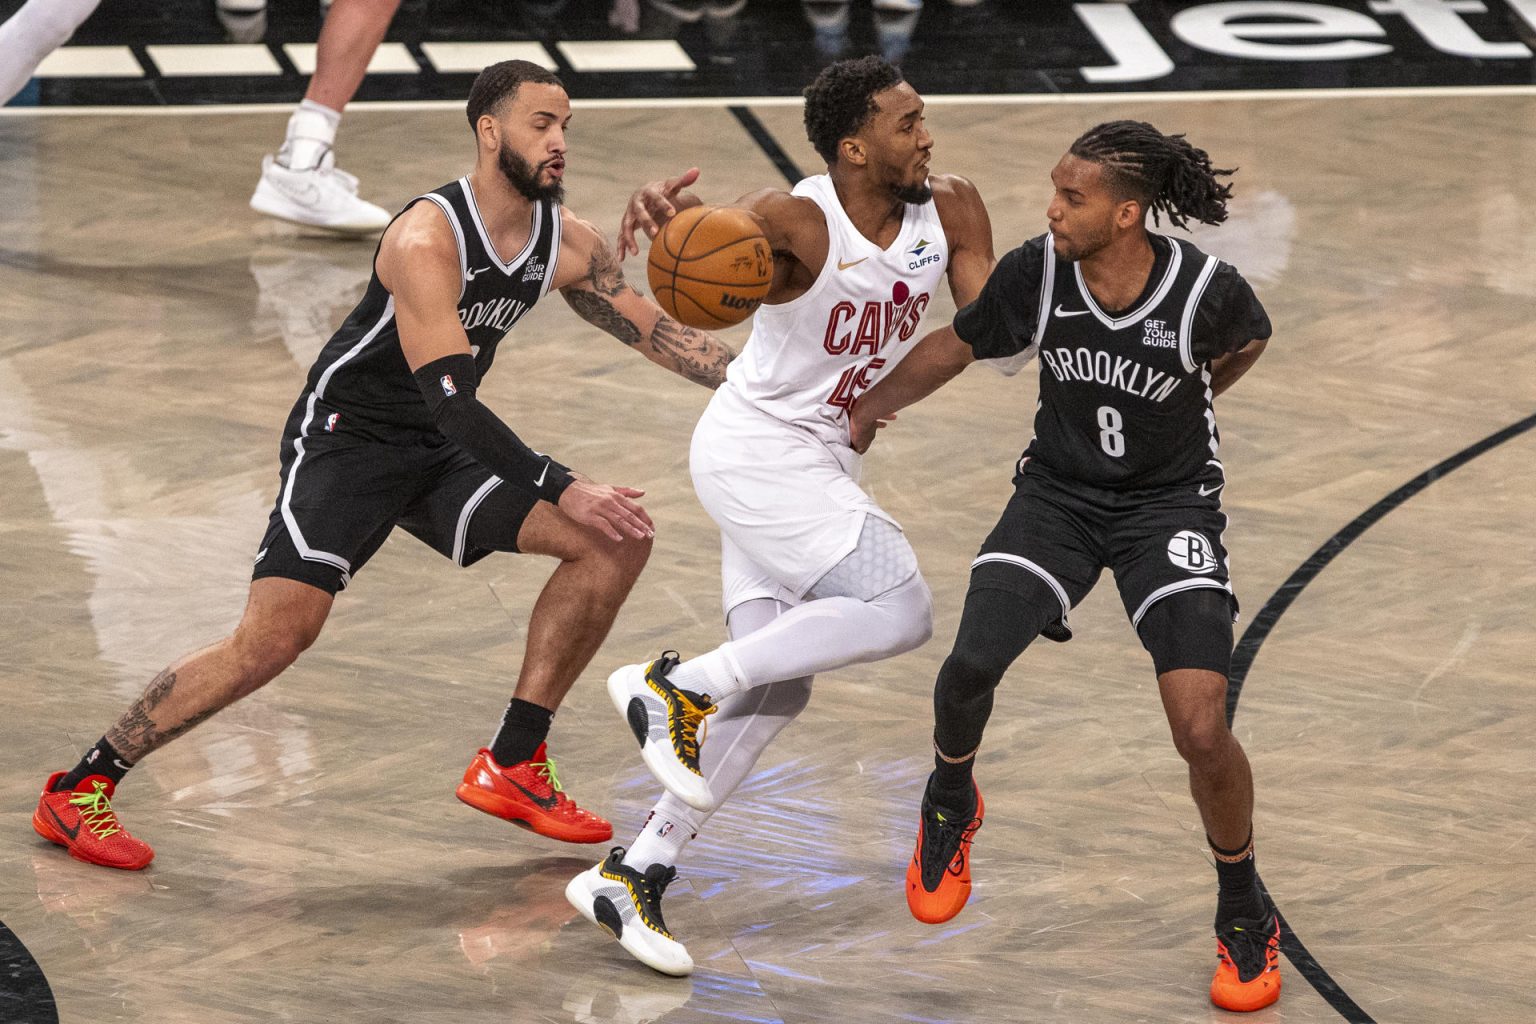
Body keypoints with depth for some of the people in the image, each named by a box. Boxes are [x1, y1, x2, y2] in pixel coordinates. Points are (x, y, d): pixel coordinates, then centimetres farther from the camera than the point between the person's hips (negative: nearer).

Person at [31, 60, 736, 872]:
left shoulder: (567, 243, -3)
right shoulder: (427, 240, -27)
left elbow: (656, 333, 10)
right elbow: (452, 400, -32)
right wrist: (562, 490, -33)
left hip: (438, 449, 8)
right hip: (346, 435, -8)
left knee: (617, 543, -6)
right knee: (277, 635, -22)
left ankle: (511, 767, 1)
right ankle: (78, 789, -9)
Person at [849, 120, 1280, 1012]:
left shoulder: (1206, 290, -23)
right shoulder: (1036, 273, -18)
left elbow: (1247, 343, 3)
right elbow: (961, 344, 2)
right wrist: (869, 408, 1)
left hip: (1169, 504, -3)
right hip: (1059, 492, 3)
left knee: (1201, 730, -15)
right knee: (971, 665, -15)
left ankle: (1246, 916, 10)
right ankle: (951, 806, 22)